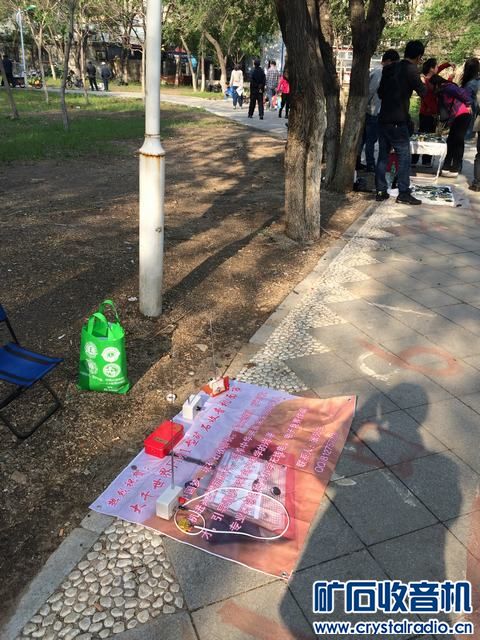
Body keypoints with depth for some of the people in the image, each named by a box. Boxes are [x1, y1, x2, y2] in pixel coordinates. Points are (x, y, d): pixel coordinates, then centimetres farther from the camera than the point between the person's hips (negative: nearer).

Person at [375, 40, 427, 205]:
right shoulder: (411, 70, -10)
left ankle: (381, 191, 11)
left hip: (383, 119, 7)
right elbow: (423, 92, 1)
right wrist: (422, 81, 19)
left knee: (383, 156, 10)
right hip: (398, 121, -7)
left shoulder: (389, 68, 10)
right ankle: (403, 193, 0)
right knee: (404, 157, 0)